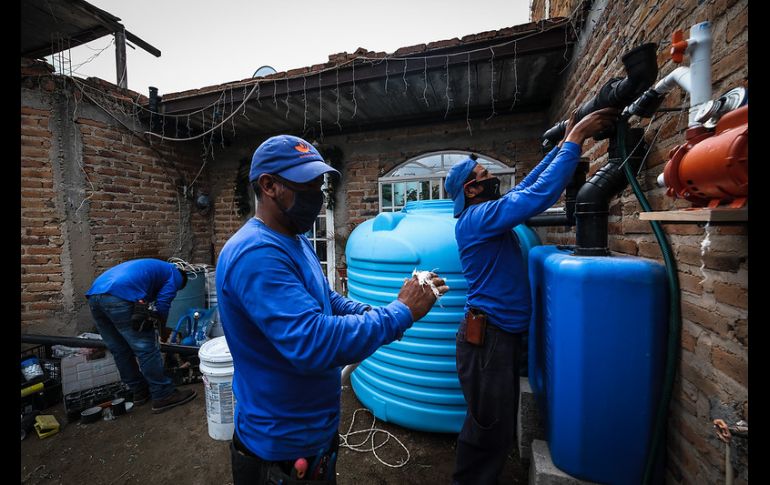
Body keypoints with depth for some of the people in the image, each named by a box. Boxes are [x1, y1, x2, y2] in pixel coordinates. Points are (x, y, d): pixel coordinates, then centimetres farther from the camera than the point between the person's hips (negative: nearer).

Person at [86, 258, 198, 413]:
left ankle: (140, 392, 34)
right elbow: (162, 304, 2)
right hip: (120, 297, -9)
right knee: (147, 349, 1)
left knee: (120, 351, 19)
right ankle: (164, 396, 11)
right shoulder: (175, 274, 14)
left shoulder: (150, 267, 36)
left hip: (94, 295, 9)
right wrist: (155, 330, 20)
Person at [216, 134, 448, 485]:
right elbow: (315, 344, -37)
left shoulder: (295, 240, 3)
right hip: (283, 448, -8)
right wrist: (400, 312, -28)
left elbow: (327, 302, 7)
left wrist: (382, 314, -7)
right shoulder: (255, 254, -29)